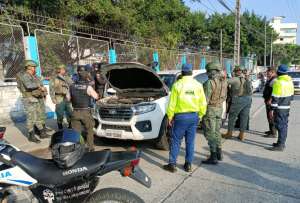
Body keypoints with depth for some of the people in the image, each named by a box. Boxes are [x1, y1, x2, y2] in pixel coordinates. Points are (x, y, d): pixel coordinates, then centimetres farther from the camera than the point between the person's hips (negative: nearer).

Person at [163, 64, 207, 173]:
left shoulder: (177, 85, -7)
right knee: (190, 141, 12)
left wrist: (170, 116, 2)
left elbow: (172, 103, -7)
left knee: (175, 141, 7)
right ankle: (188, 165, 20)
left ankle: (172, 164, 11)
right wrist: (200, 115, 15)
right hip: (194, 116, 4)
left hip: (181, 116, -3)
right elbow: (203, 103, 4)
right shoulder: (198, 85, 3)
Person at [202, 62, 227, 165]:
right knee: (216, 131, 18)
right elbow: (224, 96, 15)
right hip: (220, 108, 8)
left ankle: (213, 157, 2)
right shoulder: (223, 81, 7)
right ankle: (219, 153, 27)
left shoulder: (210, 82, -19)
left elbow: (205, 99, -20)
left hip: (210, 109, -8)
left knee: (210, 133, -2)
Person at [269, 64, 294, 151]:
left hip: (279, 108, -8)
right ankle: (282, 143, 27)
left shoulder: (278, 82, -18)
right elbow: (291, 95, 17)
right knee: (284, 125, 15)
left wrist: (272, 109, -16)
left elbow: (275, 97, -19)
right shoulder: (290, 81, 10)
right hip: (287, 107, 9)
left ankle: (280, 145, 3)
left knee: (280, 126, -3)